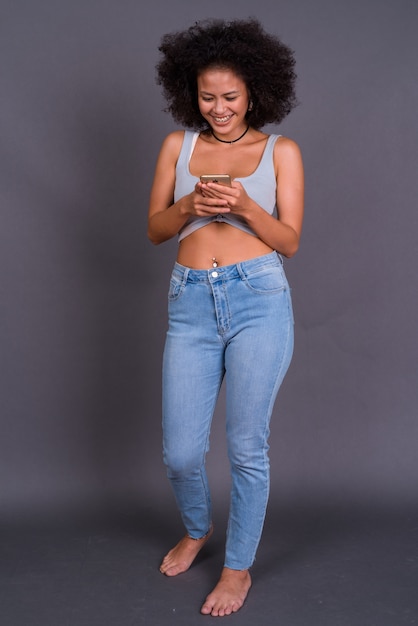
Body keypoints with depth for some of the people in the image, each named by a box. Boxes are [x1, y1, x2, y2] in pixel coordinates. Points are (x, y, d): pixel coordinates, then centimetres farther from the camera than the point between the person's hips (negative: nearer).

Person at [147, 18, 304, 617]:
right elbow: (155, 228, 11)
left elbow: (290, 241, 3)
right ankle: (196, 530, 38)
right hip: (191, 303, 2)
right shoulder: (178, 144, 12)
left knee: (246, 448, 3)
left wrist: (244, 206, -15)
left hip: (259, 300, -2)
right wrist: (190, 206, -10)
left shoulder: (280, 151, 7)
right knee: (180, 453, 4)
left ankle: (239, 567, 26)